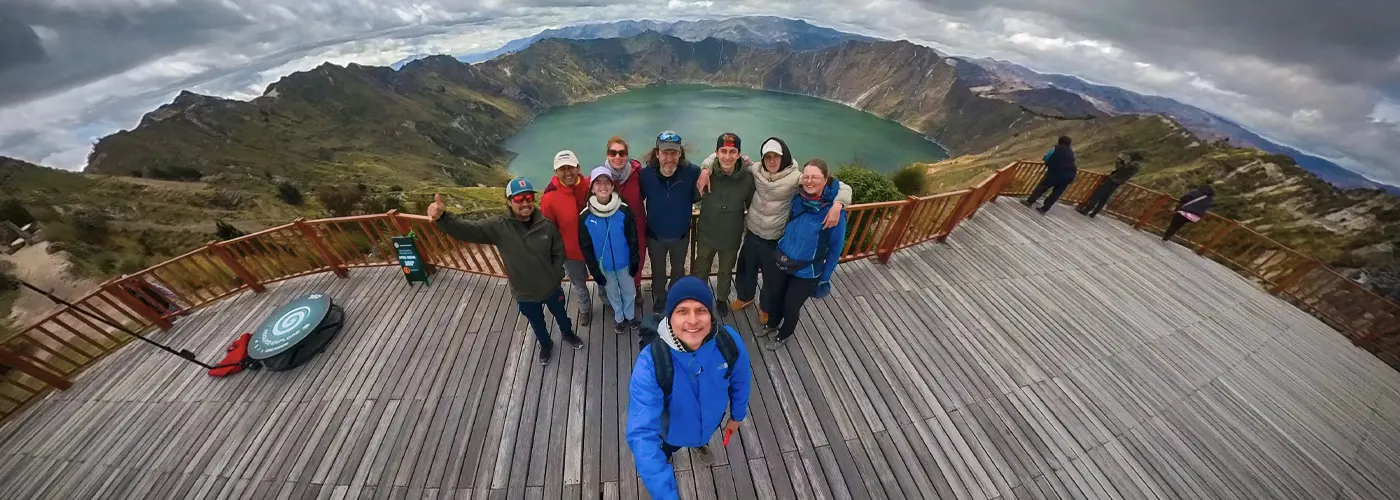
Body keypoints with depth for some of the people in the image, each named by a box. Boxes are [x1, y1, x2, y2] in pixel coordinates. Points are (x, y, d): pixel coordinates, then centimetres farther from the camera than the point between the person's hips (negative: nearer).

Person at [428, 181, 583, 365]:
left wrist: (555, 276, -9)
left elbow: (558, 253, -5)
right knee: (537, 323, 26)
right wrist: (442, 217, -50)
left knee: (560, 314, 27)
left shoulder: (547, 225, -17)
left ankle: (568, 333, 60)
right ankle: (545, 344, 58)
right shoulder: (498, 227, -19)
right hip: (524, 294, 0)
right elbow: (465, 230, -31)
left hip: (551, 288, 0)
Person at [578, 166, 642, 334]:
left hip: (624, 262, 0)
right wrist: (594, 270, -6)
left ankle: (630, 316, 44)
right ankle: (619, 318, 46)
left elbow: (633, 238, -7)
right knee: (612, 293, 21)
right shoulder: (585, 217, -15)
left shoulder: (624, 210, -16)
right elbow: (585, 247, -7)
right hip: (603, 265, 0)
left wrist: (635, 261, -5)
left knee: (629, 291, 18)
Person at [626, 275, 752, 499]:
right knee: (666, 449, 34)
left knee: (704, 436, 38)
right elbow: (642, 433, -45)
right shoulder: (650, 362, -43)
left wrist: (737, 415, 4)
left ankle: (700, 444, 75)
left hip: (711, 420, 2)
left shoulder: (730, 342, -34)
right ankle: (664, 458, 72)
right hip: (673, 429, -2)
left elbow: (739, 381, -13)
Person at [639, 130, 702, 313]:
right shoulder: (646, 174, -21)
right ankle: (658, 300, 51)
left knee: (678, 270, 26)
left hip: (681, 234, 1)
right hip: (655, 235, 0)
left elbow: (698, 196, -3)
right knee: (658, 272, 23)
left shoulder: (692, 172, -23)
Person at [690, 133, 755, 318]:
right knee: (700, 272, 22)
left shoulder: (747, 178, -17)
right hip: (706, 235, 0)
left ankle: (722, 300, 52)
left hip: (732, 237, 1)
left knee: (726, 272, 25)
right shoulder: (707, 173, -18)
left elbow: (752, 206, -1)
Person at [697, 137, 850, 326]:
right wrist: (706, 168, -19)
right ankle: (745, 297, 55)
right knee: (746, 269, 24)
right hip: (752, 234, 3)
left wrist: (837, 205, -40)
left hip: (776, 239, -3)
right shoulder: (755, 169, -10)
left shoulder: (795, 177, -19)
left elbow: (841, 187, -20)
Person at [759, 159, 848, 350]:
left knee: (791, 305, 14)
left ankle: (783, 335, 44)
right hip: (781, 260, 4)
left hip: (807, 271, -4)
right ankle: (772, 323, 51)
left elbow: (836, 247, -11)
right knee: (773, 296, 19)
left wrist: (825, 277, -6)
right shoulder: (797, 199, -9)